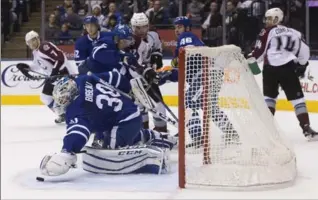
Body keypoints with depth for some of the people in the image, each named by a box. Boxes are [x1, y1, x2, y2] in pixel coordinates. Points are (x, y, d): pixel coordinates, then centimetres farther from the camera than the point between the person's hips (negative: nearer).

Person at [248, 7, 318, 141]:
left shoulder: (268, 32, 6)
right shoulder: (293, 32, 17)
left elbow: (259, 51, 0)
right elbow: (304, 50, 16)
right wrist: (302, 65, 27)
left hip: (270, 68, -1)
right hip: (288, 68, 1)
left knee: (269, 96, 19)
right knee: (298, 99, 3)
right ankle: (306, 129, -7)